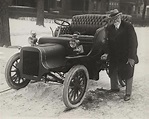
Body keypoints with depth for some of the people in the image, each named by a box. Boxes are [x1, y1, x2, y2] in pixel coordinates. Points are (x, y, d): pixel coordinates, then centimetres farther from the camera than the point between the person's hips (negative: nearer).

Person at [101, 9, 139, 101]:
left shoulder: (128, 26, -13)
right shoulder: (109, 28, 2)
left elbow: (133, 42, -15)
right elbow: (109, 42, 5)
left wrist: (131, 57, -19)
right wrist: (107, 54, -7)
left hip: (127, 57, -4)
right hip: (114, 56, 5)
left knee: (128, 75, 6)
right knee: (112, 73, 14)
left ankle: (128, 93, 22)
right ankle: (115, 88, 39)